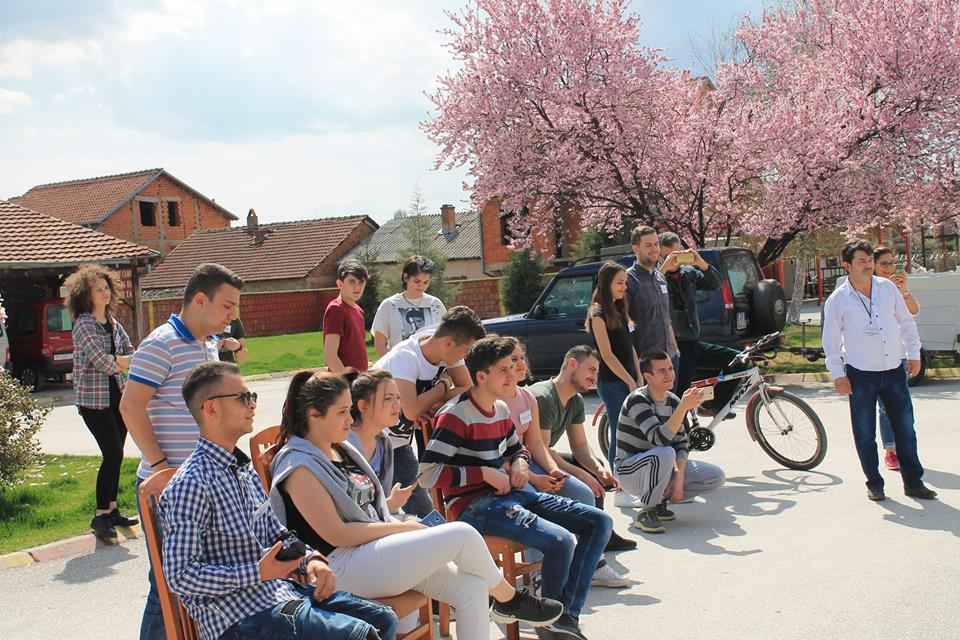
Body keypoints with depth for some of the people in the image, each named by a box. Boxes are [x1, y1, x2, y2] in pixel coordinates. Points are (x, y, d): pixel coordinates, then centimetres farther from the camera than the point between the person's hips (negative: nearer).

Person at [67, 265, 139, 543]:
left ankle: (112, 510, 21)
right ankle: (100, 517, -1)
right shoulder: (83, 325, -11)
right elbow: (102, 361, -19)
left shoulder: (112, 323, 12)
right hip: (94, 400, -7)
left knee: (115, 455, 10)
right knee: (113, 453, -12)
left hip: (117, 396, 7)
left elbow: (130, 352, 11)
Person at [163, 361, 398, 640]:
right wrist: (258, 573, -19)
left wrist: (310, 559, 2)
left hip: (279, 590, 9)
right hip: (240, 616, -9)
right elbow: (180, 576, -18)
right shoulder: (191, 483, -15)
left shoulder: (245, 471, 14)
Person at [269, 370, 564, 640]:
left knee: (471, 589, -9)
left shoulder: (341, 450, 16)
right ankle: (509, 600, 8)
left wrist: (397, 522, 0)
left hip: (377, 547, 9)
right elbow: (336, 534, -16)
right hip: (343, 567, -9)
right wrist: (402, 528, -10)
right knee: (462, 534, -18)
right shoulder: (299, 465, -11)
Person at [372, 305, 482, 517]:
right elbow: (412, 411, -42)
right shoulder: (405, 358, -31)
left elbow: (466, 388, -3)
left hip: (402, 442, 7)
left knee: (422, 509, 5)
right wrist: (444, 385, -24)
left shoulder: (449, 349, -10)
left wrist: (433, 404, -22)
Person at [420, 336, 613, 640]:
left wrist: (520, 463, 4)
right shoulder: (456, 415, -14)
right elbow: (427, 474, -21)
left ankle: (567, 615, 1)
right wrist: (486, 473, -18)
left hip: (511, 493, 9)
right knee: (562, 541, -29)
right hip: (473, 505, -9)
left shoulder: (501, 409, 12)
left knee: (600, 522, 1)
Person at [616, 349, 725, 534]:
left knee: (717, 477, -6)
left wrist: (679, 479, -12)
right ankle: (646, 513, -19)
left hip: (660, 468, 7)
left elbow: (681, 443, 2)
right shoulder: (637, 400, -20)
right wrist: (684, 407, -39)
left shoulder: (673, 401, 2)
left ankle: (659, 501, 6)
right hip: (630, 471, -7)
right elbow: (659, 438, -33)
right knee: (665, 453, -38)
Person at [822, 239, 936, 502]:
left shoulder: (888, 288, 5)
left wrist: (914, 353, 9)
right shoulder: (837, 299, -5)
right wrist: (838, 374, -5)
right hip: (861, 374, -3)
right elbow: (831, 340, -2)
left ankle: (913, 482, 18)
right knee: (865, 433, 2)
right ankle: (874, 483, 16)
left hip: (894, 369, 3)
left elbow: (906, 321, 13)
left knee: (905, 428, 7)